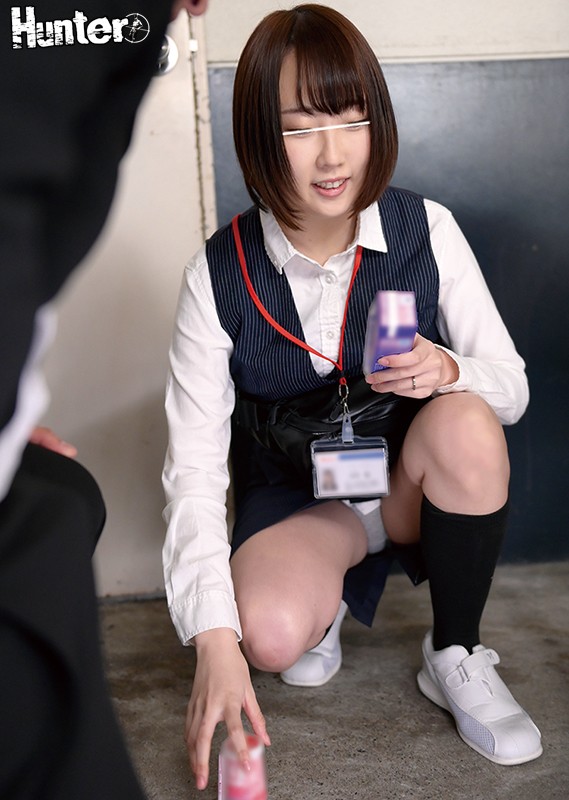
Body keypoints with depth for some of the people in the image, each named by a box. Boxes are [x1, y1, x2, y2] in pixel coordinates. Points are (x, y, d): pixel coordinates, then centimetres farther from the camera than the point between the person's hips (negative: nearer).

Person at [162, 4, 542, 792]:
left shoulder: (427, 231, -13)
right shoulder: (218, 275, -16)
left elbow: (512, 384, -5)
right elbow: (194, 465, -18)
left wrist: (450, 373, -30)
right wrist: (216, 640, -27)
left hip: (409, 479, 2)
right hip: (290, 497, -1)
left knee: (466, 424, -32)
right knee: (271, 633, -31)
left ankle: (456, 659, -8)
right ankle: (330, 591, 9)